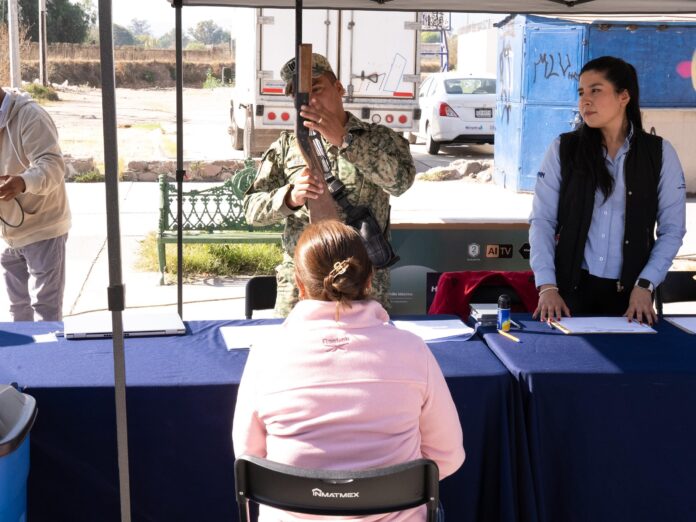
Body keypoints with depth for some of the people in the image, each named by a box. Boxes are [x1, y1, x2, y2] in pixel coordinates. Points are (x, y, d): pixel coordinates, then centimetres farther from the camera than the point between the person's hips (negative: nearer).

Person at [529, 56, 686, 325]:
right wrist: (547, 286, -13)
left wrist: (645, 286, -9)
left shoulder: (659, 153, 0)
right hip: (571, 287, 0)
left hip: (629, 293, 1)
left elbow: (672, 229, 1)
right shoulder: (563, 149, -1)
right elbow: (542, 220, -4)